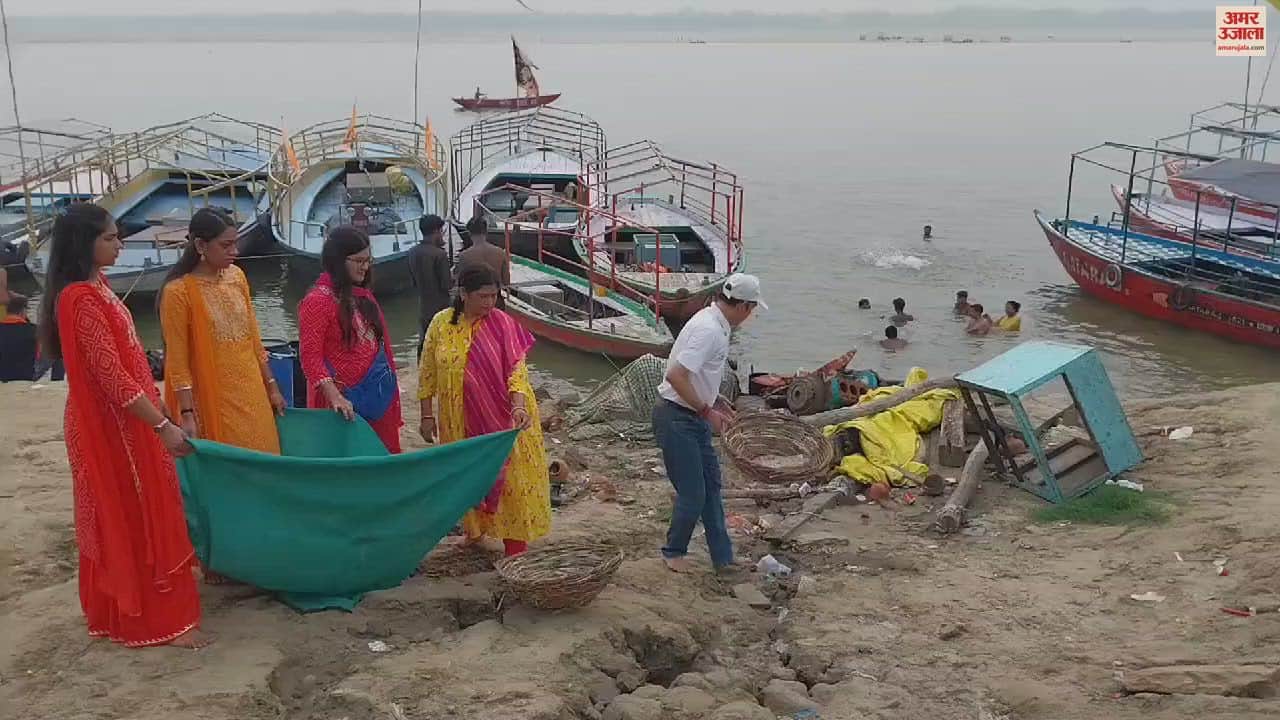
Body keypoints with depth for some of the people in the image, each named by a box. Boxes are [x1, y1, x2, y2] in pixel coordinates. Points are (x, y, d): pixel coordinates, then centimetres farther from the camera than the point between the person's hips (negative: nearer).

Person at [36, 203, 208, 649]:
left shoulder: (95, 287, 8)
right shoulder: (82, 300, -22)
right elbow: (112, 376, -25)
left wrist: (160, 410, 18)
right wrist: (162, 424, -22)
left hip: (121, 421, 10)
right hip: (111, 425, -10)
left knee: (120, 518, 19)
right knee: (136, 518, 0)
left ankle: (117, 611, 32)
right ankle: (160, 621, 10)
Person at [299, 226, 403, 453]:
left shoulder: (364, 295, 11)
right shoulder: (317, 301, -11)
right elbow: (310, 357, -15)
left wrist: (391, 385, 16)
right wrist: (334, 396, -26)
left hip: (378, 393, 7)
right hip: (345, 398, -7)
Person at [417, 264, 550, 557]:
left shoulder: (502, 324, -11)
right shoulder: (441, 324, -6)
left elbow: (516, 368, -15)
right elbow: (427, 372, 1)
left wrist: (519, 406, -30)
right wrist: (427, 416, 1)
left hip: (502, 415, -2)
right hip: (460, 418, 2)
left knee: (508, 474, 0)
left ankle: (515, 544, 9)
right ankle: (474, 528, 37)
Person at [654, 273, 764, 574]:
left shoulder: (713, 322, 9)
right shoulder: (709, 330, -24)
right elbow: (676, 376, -30)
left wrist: (715, 402, 20)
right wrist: (706, 411, -22)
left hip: (693, 418, 11)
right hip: (677, 420, -11)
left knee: (710, 485, 14)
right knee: (692, 493, -1)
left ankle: (723, 559, 22)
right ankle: (674, 552, 22)